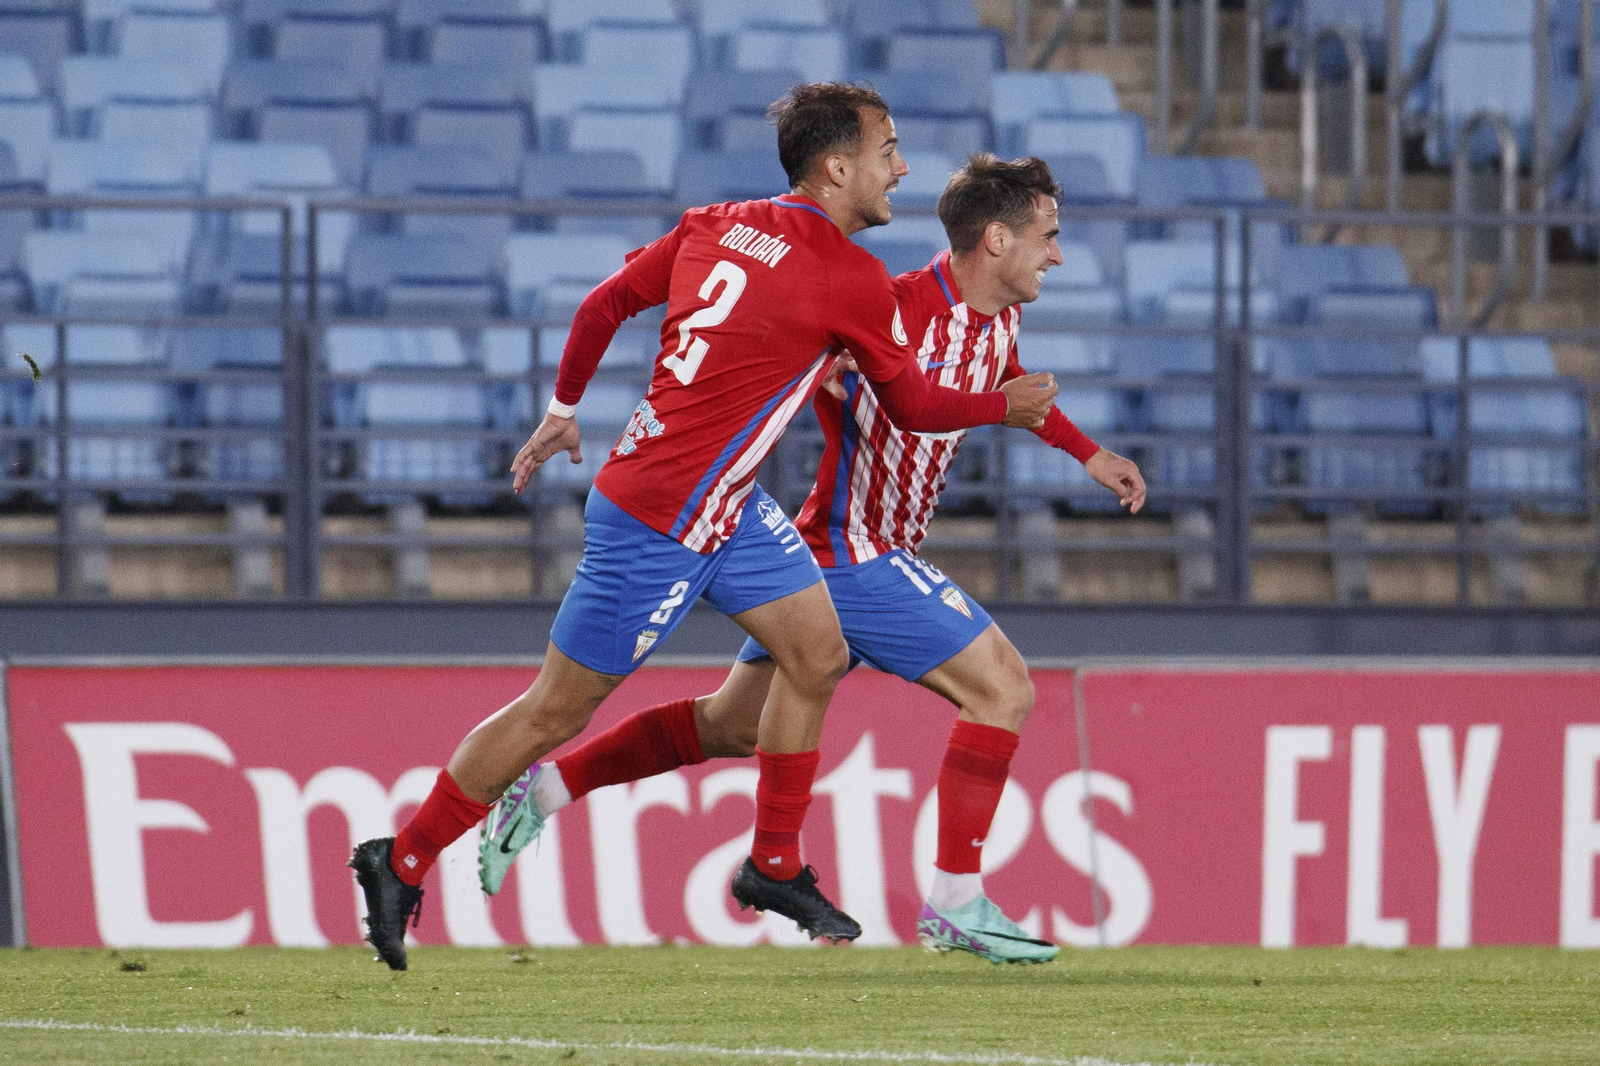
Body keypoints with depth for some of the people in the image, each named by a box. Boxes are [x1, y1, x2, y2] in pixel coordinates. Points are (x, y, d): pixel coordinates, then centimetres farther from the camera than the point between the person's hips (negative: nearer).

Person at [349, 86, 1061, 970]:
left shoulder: (716, 226, 4)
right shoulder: (853, 282, -17)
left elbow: (602, 304, 10)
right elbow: (913, 407, -3)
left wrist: (564, 409, 22)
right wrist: (1005, 406, 13)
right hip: (658, 523, -9)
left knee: (817, 655, 9)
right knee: (558, 711, 2)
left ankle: (774, 867, 19)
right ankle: (402, 863, 12)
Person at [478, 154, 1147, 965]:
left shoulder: (999, 319, 7)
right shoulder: (901, 308, -21)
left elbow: (1010, 389, 30)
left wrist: (1089, 454, 30)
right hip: (854, 554, -9)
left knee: (732, 727, 17)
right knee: (1001, 687, -12)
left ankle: (543, 791, 24)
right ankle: (956, 903, -9)